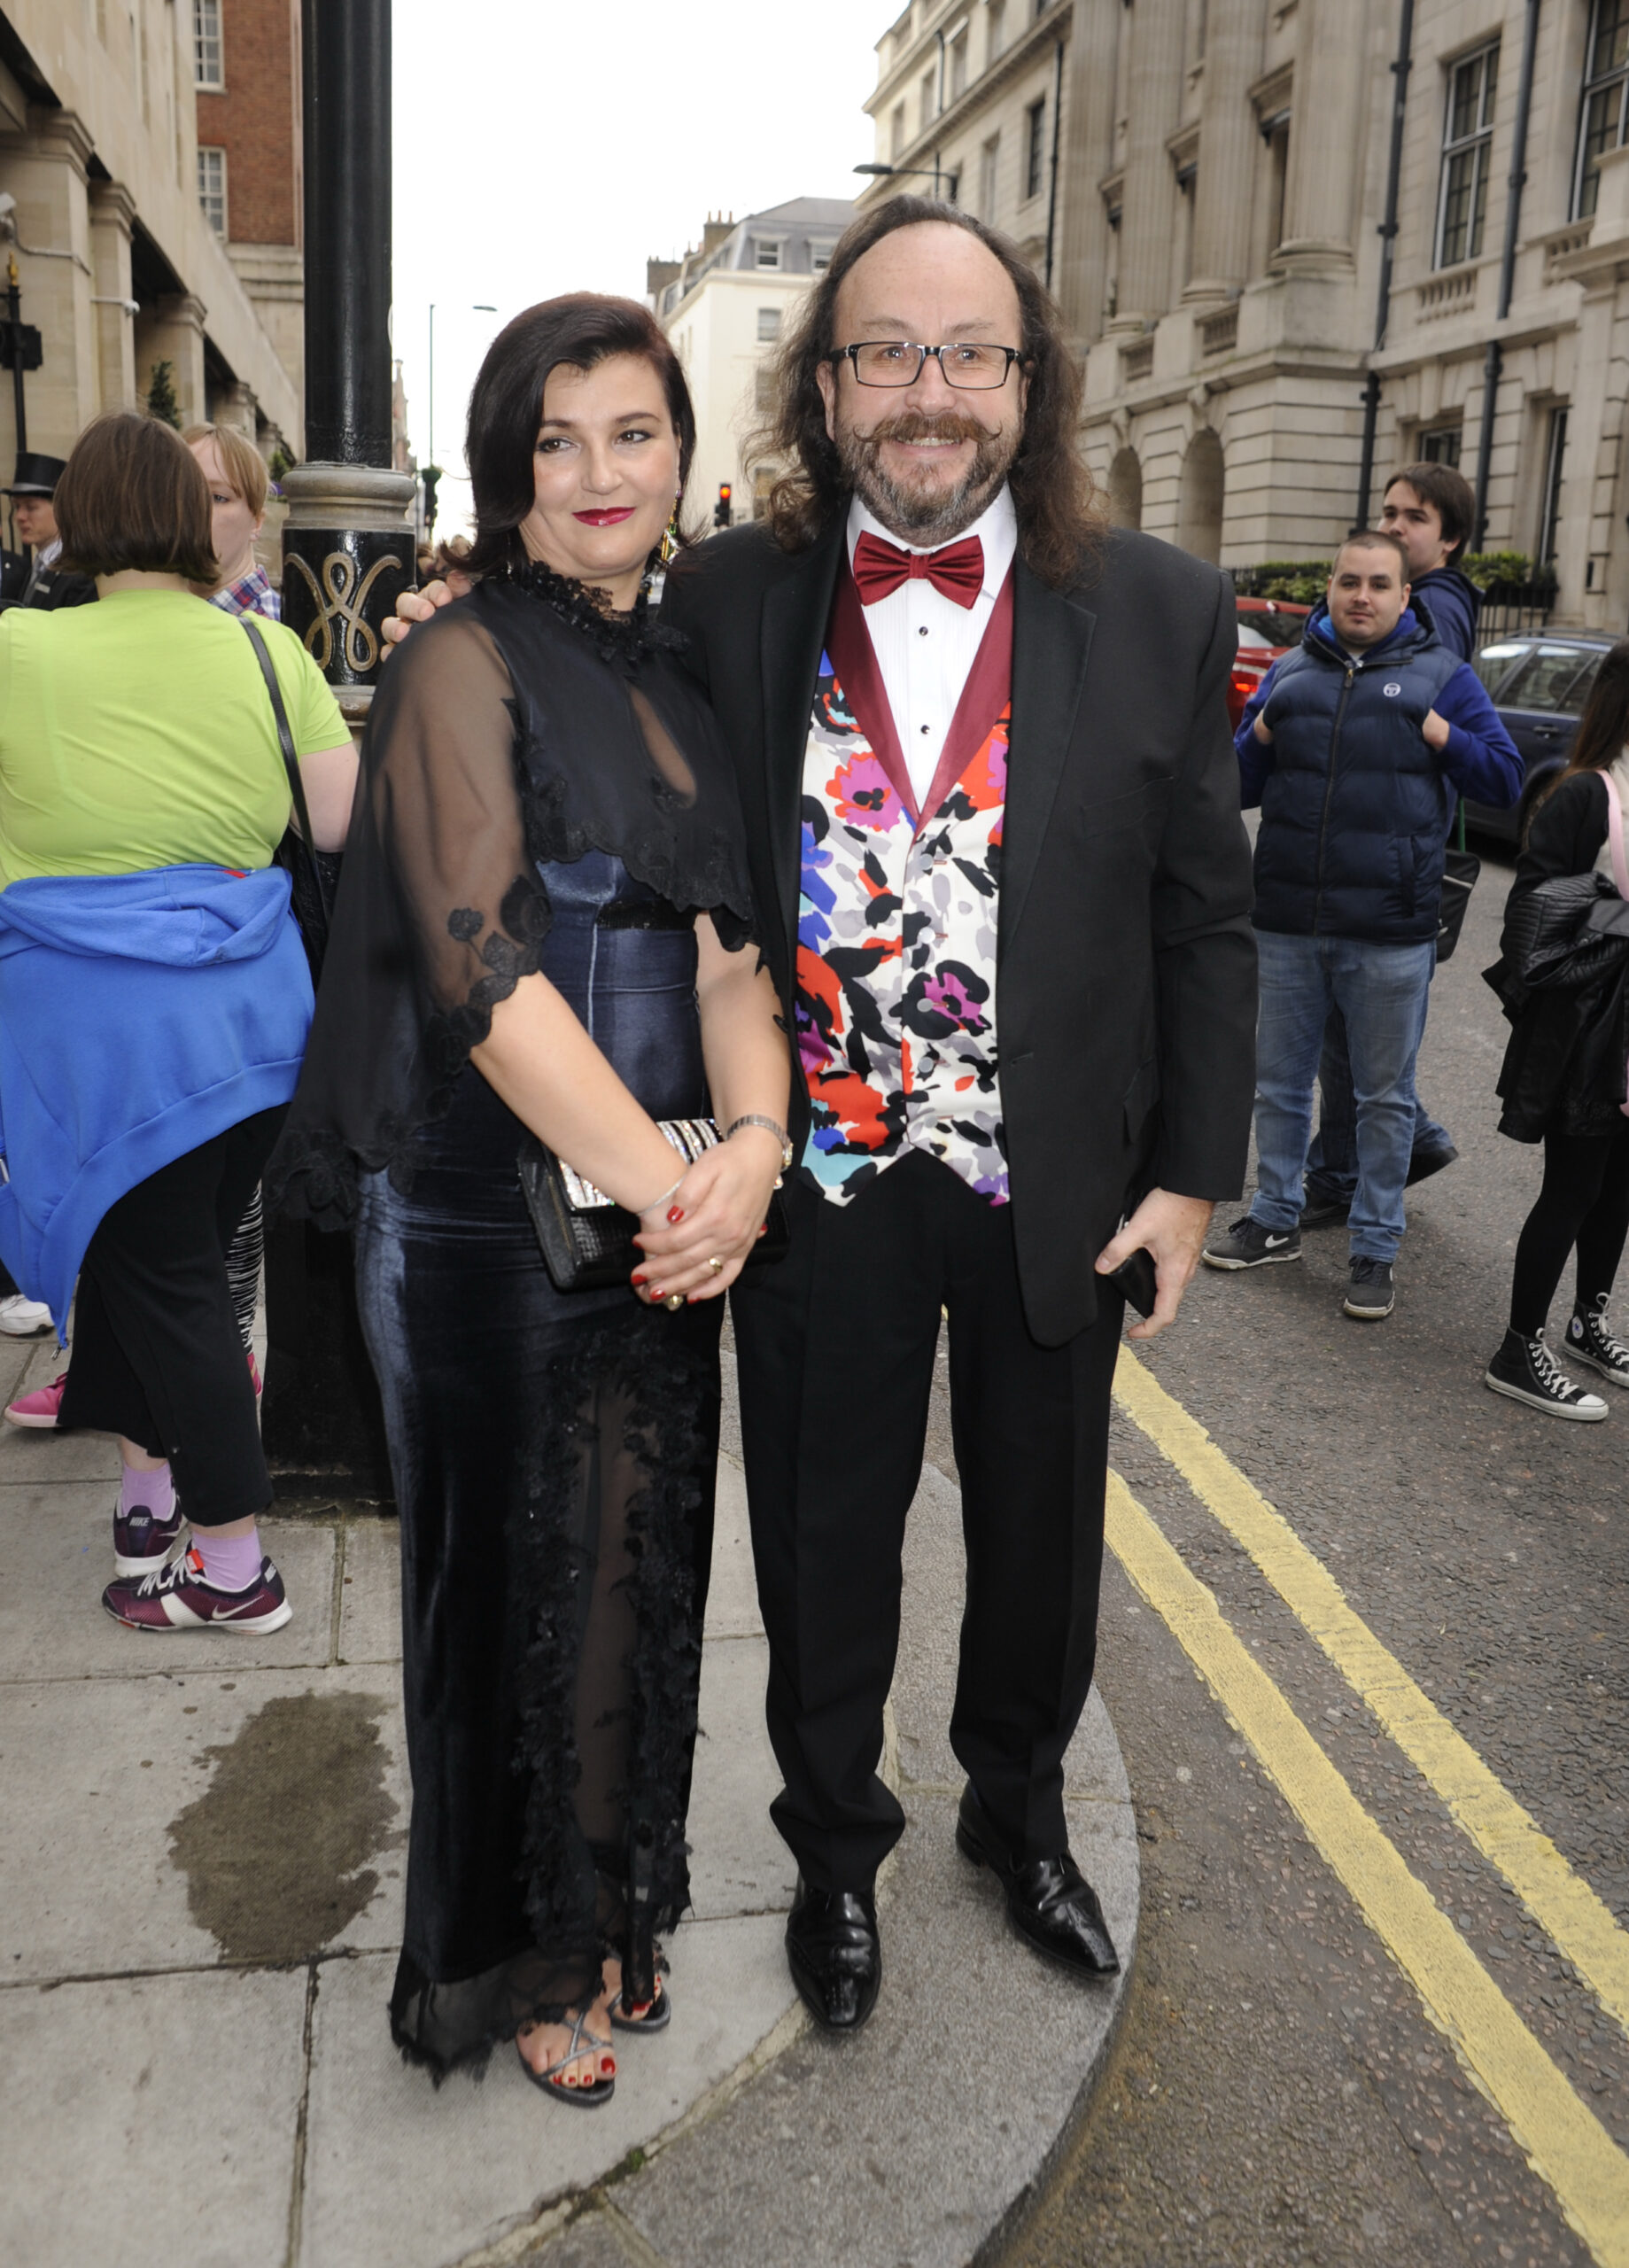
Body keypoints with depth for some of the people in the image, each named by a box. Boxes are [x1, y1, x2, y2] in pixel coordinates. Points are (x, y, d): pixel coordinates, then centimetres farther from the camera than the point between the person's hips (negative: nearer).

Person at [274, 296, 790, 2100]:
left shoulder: (676, 680, 11)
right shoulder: (468, 666, -9)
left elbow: (722, 945, 3)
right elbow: (483, 962, -20)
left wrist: (753, 1145, -15)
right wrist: (671, 1185, -22)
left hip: (660, 1202, 6)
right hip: (491, 1218, -6)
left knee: (637, 1565, 16)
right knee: (516, 1581, 10)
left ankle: (604, 1910, 40)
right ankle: (515, 1958, 34)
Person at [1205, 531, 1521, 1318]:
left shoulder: (1440, 674, 4)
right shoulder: (1291, 673, 12)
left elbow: (1506, 778, 3)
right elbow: (1241, 786, 16)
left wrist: (1441, 735, -11)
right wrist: (1259, 735, -2)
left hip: (1390, 934, -3)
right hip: (1287, 922, 3)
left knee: (1385, 1096, 5)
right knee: (1279, 1082, 13)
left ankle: (1375, 1249, 16)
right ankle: (1276, 1220, 28)